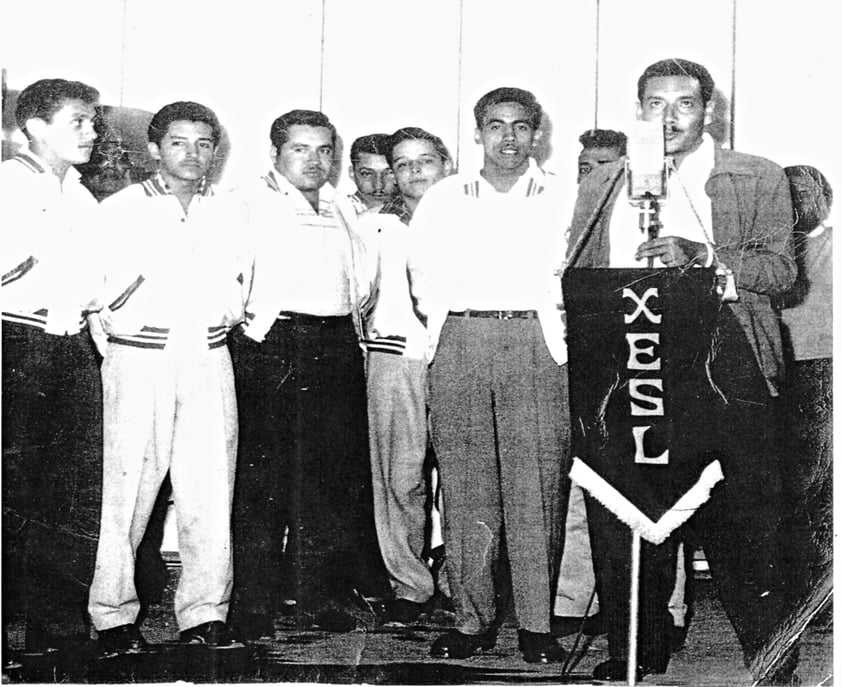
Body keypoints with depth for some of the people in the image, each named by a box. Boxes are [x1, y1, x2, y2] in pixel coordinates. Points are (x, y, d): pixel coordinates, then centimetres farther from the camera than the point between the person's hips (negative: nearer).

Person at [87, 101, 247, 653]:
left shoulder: (232, 213, 14)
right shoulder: (120, 209, 5)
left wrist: (230, 313, 3)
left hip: (209, 358, 3)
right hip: (138, 359, -3)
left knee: (211, 489, 1)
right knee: (126, 490, -3)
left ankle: (205, 615, 10)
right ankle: (113, 617, 9)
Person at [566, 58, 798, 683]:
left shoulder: (758, 179, 10)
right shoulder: (602, 185, 19)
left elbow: (781, 268, 0)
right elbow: (575, 277, 19)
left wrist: (701, 254, -15)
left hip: (721, 357, -3)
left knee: (742, 520, -2)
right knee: (620, 518, 4)